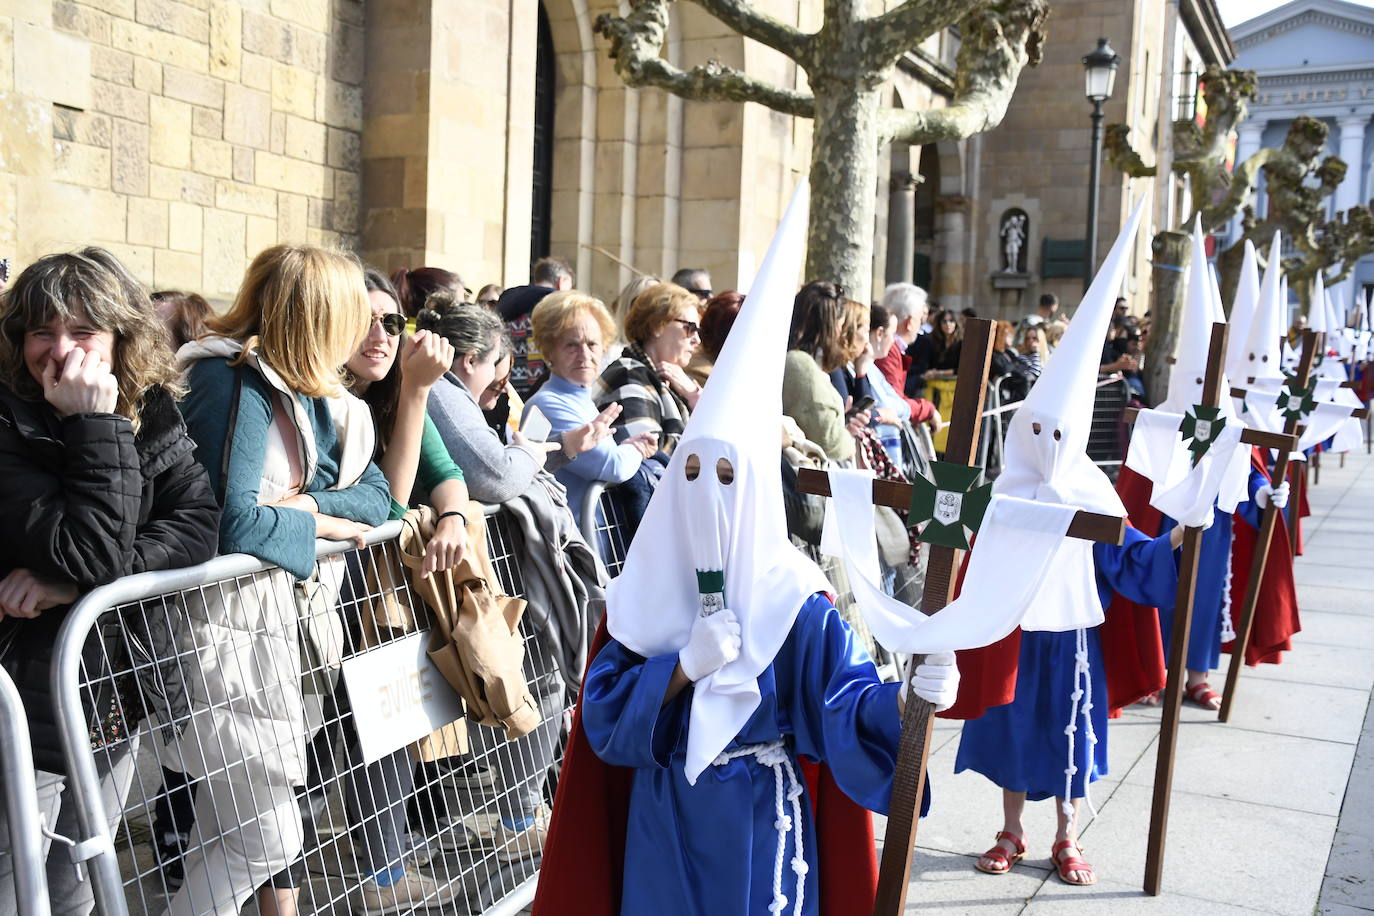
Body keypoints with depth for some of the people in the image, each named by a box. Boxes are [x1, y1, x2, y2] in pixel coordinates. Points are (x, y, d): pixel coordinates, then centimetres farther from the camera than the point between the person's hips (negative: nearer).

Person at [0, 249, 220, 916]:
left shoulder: (153, 417, 1)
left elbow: (201, 524, -12)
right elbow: (88, 551, -25)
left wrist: (80, 579, -22)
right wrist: (97, 426, -26)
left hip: (119, 706, 5)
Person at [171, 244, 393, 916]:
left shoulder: (311, 394, 7)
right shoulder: (231, 385, -18)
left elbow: (376, 495, 3)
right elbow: (232, 523, -28)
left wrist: (308, 503, -15)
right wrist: (322, 525, -13)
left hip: (280, 607, 8)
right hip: (225, 615, -8)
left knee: (232, 821, 17)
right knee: (266, 839, -5)